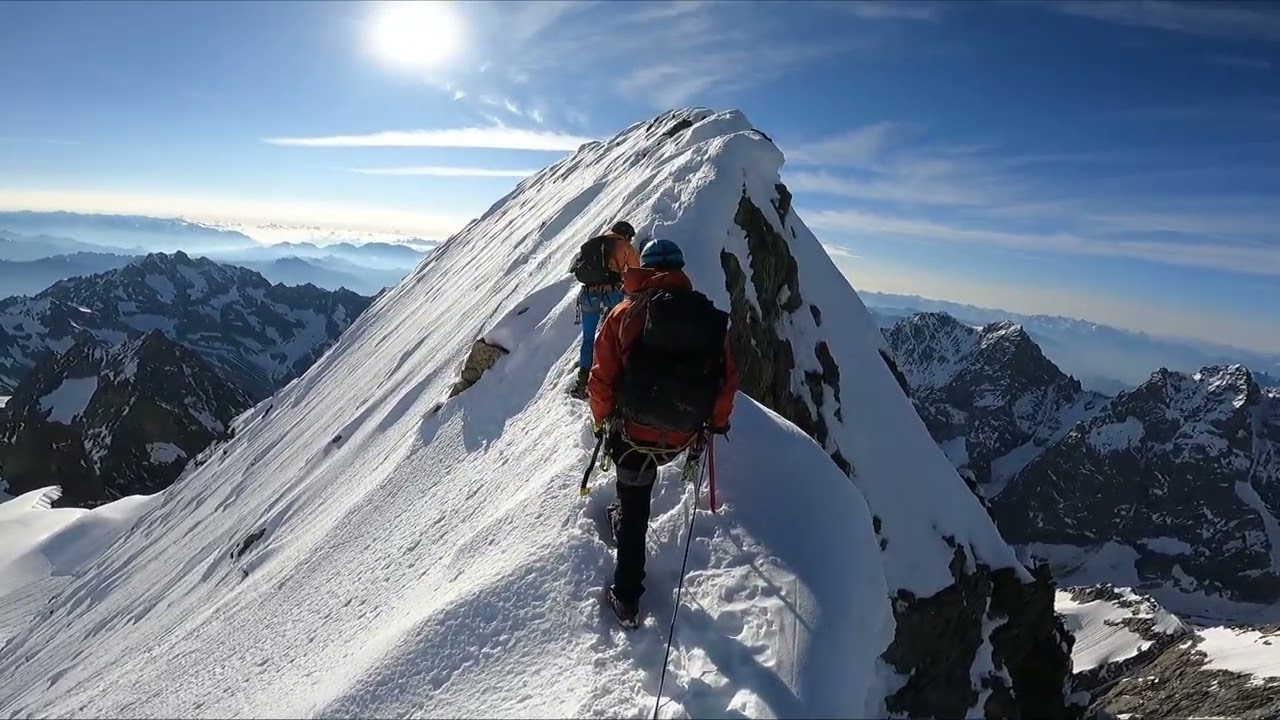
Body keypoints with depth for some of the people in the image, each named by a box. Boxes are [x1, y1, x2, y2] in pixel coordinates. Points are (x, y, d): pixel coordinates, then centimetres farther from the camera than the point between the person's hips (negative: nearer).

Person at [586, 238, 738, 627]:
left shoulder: (624, 313, -7)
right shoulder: (710, 316, -2)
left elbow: (601, 380, -5)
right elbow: (728, 379, 1)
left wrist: (601, 421, 12)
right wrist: (717, 422, 17)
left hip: (634, 433, -1)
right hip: (682, 436, 2)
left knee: (633, 510, 16)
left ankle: (627, 598, 26)